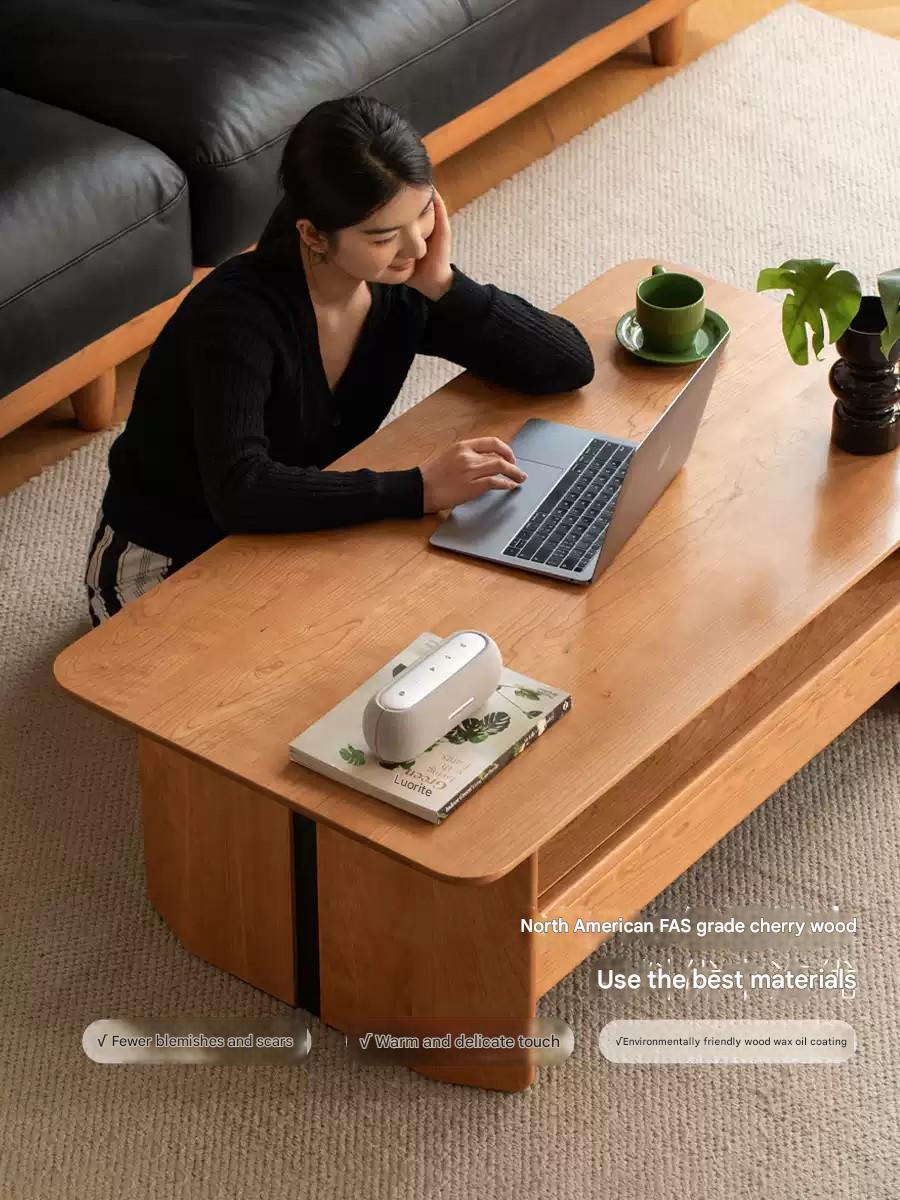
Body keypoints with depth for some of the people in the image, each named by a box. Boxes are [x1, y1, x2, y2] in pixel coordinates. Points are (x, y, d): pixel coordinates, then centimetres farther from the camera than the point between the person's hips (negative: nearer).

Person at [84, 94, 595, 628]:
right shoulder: (238, 313, -29)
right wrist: (418, 489, -44)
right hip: (167, 565, -6)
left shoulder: (400, 286, -11)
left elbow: (571, 364, -10)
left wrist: (445, 287, -23)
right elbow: (240, 491, -41)